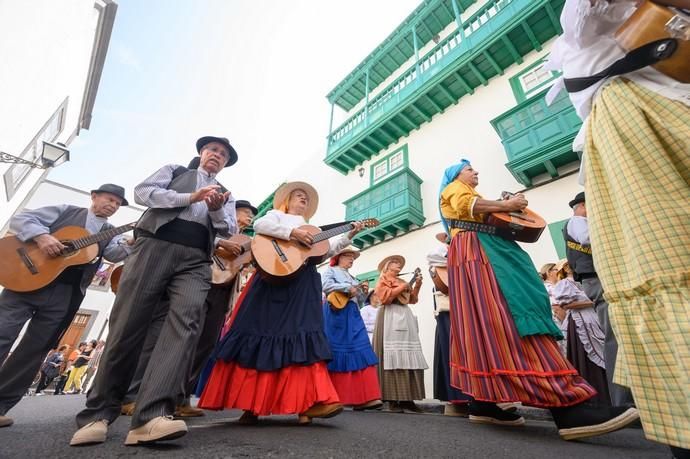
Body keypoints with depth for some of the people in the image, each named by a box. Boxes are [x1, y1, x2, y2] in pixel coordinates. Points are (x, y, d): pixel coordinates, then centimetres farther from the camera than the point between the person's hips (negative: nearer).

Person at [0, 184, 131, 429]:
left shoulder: (110, 233, 13)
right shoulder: (66, 211, 10)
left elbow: (115, 253, -5)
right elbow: (21, 218, 4)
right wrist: (42, 236, -16)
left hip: (66, 294, 2)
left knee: (35, 350, 5)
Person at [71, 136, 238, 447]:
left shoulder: (225, 194, 26)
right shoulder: (175, 170, 23)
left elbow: (230, 230, 12)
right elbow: (142, 191, 5)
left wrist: (217, 209, -9)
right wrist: (191, 197, -6)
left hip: (195, 260, 1)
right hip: (155, 245, -1)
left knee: (186, 321, -21)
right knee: (127, 324, -4)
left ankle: (150, 417, -26)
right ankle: (97, 414, 11)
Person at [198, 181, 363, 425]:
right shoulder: (277, 215, 14)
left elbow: (329, 249, 21)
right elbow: (259, 225, -8)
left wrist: (349, 235, 11)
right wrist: (292, 232, -17)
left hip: (303, 285, 5)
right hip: (274, 279, -4)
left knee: (301, 337, -6)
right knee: (263, 334, -3)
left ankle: (307, 402, -10)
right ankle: (250, 402, 8)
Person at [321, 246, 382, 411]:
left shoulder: (352, 277, 26)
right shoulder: (330, 271, 6)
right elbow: (325, 285, -15)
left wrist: (363, 292, 4)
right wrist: (347, 288, -16)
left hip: (353, 316, 7)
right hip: (336, 315, -7)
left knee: (360, 352, -5)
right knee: (337, 353, -4)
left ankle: (362, 398, -5)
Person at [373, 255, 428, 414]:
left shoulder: (402, 281, 24)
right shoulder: (383, 279, 4)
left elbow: (413, 299, 19)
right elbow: (384, 296, -12)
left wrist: (417, 285, 5)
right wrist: (401, 288, -9)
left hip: (406, 317, 7)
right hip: (391, 318, -7)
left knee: (409, 358, 2)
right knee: (393, 357, -9)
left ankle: (407, 398, 6)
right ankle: (393, 399, -5)